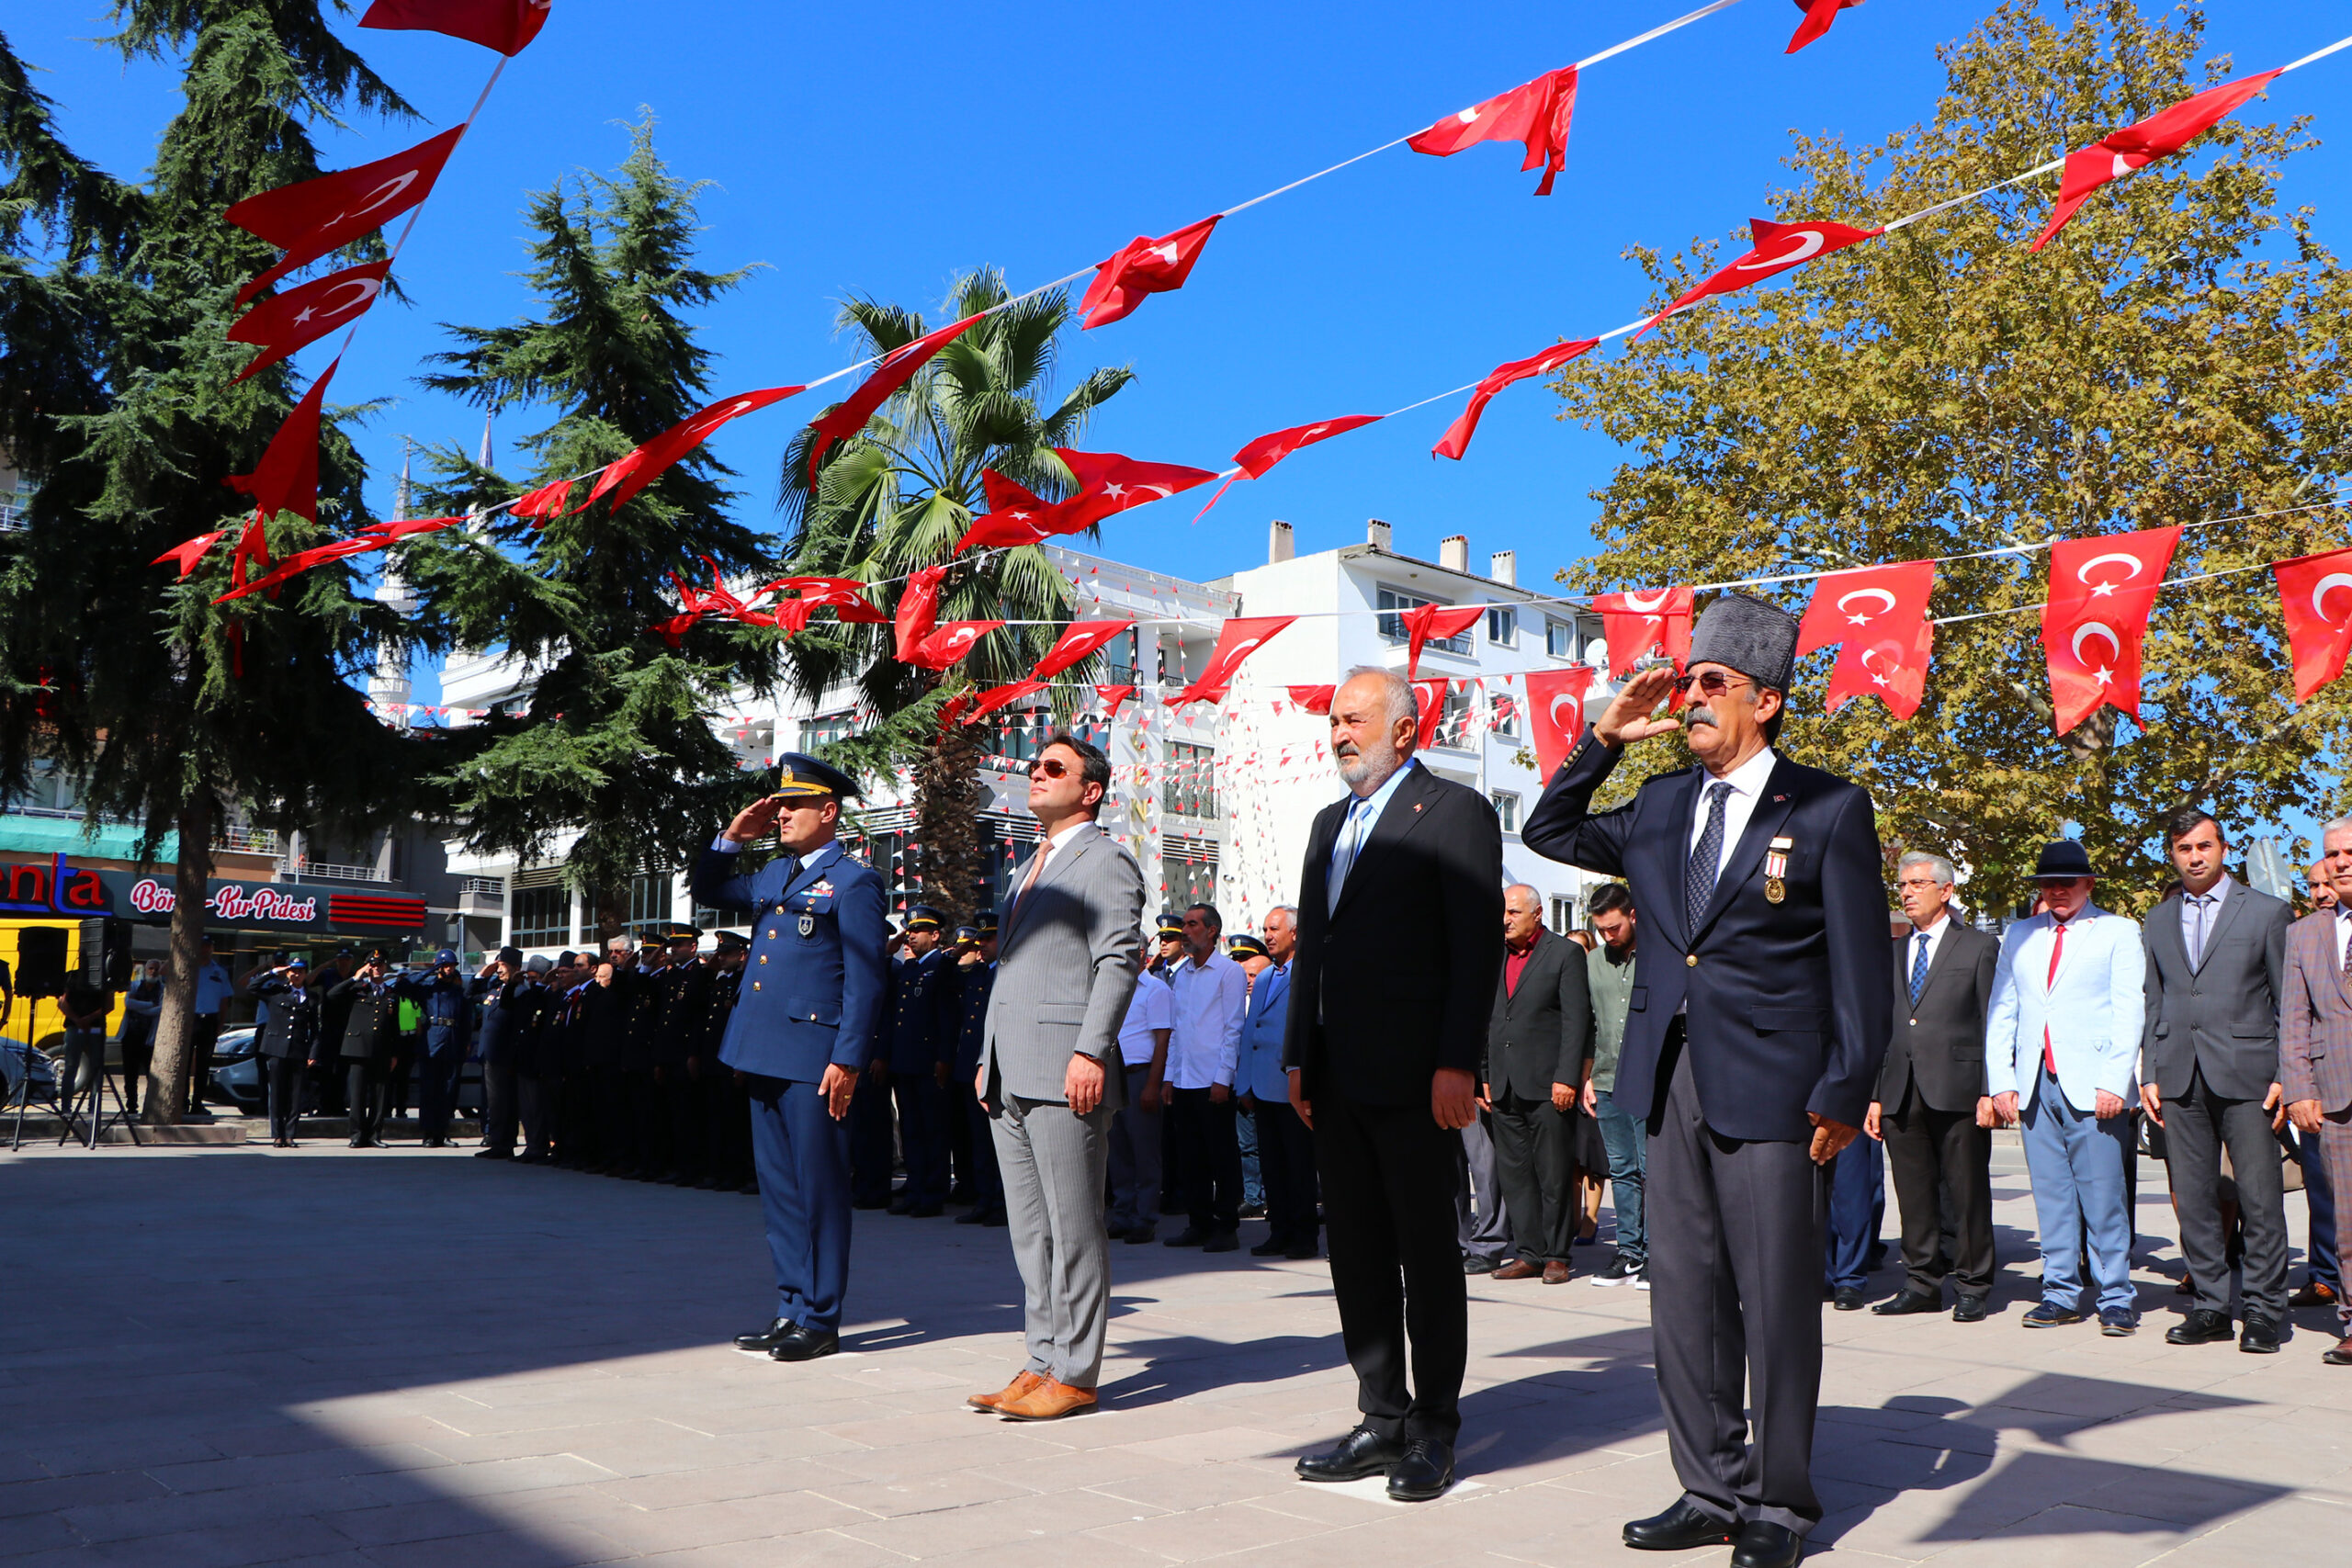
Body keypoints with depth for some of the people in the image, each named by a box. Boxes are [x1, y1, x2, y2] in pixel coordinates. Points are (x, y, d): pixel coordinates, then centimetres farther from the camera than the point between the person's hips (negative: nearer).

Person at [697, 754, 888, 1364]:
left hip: (814, 1059, -8)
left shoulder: (854, 881, -6)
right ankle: (790, 1309, 21)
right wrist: (732, 838, 15)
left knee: (819, 1188, 0)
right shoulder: (772, 875, 17)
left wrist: (847, 1061, -16)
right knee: (778, 1188, 12)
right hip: (764, 1057, 8)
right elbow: (705, 890, 31)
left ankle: (820, 1320, 8)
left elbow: (864, 981, -10)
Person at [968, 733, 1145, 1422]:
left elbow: (1119, 962, -13)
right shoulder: (1030, 868, 24)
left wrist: (1091, 1053, -21)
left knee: (1074, 1229, -3)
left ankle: (1074, 1373, 3)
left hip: (1065, 1078, -9)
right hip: (1012, 1078, 9)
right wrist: (988, 1058, 19)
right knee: (1030, 1230, 11)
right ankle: (1043, 1361, 19)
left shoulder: (1105, 861, -4)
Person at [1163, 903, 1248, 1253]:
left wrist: (1223, 1079, -13)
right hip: (1183, 1080, 6)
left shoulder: (1230, 971, -3)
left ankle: (1227, 1227, 6)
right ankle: (1200, 1223, 17)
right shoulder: (1179, 975, 16)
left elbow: (1233, 1029, -7)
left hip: (1214, 1082, -6)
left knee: (1222, 1156, -1)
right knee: (1189, 1156, 8)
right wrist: (1169, 1076, 11)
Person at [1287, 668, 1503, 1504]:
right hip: (1338, 1081, 8)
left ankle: (1433, 1431, 15)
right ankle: (1383, 1419, 22)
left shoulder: (1455, 812, -5)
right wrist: (1300, 1057, 12)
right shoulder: (1330, 822, 18)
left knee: (1427, 1252, 3)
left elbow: (1477, 947, -11)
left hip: (1415, 1080, -7)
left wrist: (1457, 1064, -17)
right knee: (1356, 1254, 11)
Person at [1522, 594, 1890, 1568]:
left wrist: (1844, 1093, -9)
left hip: (1770, 1085, -5)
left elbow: (1862, 966, -3)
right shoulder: (1659, 807, 13)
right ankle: (1713, 1490, 24)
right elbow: (1550, 833, 25)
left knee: (1776, 1302, 3)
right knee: (1685, 1295, 10)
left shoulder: (1828, 810, -1)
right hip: (1671, 1084, 6)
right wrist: (1602, 740, 12)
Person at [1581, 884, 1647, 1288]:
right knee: (1621, 1170, 9)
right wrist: (1588, 1077, 14)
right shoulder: (1592, 961, 12)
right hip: (1607, 1083, 5)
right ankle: (1629, 1252, 15)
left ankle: (1655, 1253, 4)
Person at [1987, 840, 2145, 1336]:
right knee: (2051, 1195, 5)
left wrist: (2114, 1082, -11)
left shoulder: (2118, 932, 7)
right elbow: (2000, 1013, 16)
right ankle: (2061, 1294, 12)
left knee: (2103, 1196, -4)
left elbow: (2129, 1012, -1)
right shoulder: (2020, 936, 18)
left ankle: (2115, 1297, 5)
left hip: (2092, 1086, -4)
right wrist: (2000, 1082, 6)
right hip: (2034, 1086, 4)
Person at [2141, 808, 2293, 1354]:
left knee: (2260, 1200, -2)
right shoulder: (2157, 922, 15)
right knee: (2193, 1199, 6)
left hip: (2246, 1073, -3)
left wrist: (2287, 1077, -5)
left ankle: (2264, 1313, 7)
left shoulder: (2268, 913, 4)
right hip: (2179, 1078, 3)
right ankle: (2209, 1307, 15)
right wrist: (2149, 1075, 8)